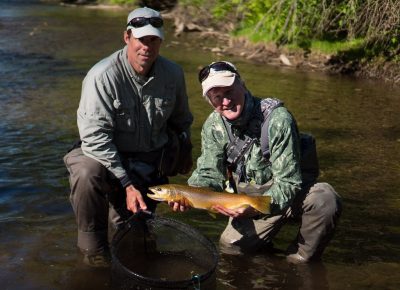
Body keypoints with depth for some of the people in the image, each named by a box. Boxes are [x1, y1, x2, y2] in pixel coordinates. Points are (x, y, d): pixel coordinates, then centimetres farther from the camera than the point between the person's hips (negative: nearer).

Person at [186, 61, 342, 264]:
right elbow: (209, 174, -9)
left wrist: (257, 207, -43)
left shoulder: (278, 119, -27)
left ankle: (301, 259, -10)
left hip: (291, 194, -4)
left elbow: (288, 182, -28)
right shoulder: (213, 126, -8)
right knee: (229, 247, -7)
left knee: (326, 200, -33)